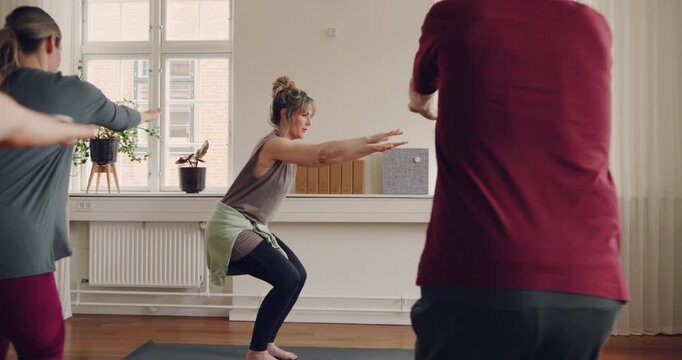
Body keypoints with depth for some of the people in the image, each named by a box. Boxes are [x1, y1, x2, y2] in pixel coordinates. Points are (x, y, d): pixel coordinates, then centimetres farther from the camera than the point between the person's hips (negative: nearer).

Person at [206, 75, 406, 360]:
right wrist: (370, 140, -25)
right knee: (287, 278, -14)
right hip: (231, 228, -10)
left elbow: (325, 158, 4)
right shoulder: (273, 145, -21)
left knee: (297, 274, 6)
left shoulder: (289, 148, 8)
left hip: (251, 227, 10)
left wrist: (372, 147, -4)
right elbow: (326, 153, -31)